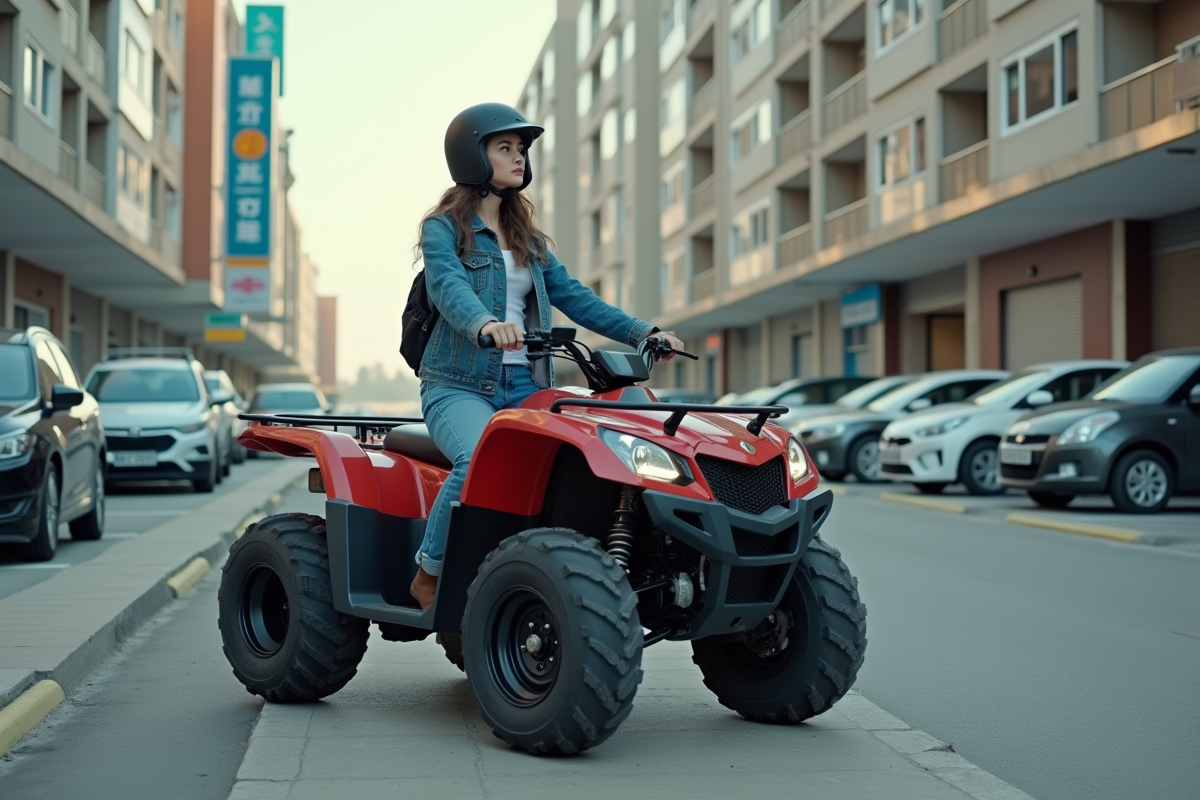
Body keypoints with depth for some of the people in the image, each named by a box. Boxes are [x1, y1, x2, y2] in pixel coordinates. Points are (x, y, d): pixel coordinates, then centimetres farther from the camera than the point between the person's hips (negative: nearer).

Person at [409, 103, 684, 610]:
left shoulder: (528, 238, 21)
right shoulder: (443, 228, 1)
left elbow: (572, 296, 16)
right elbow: (449, 287, -19)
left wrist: (642, 333, 3)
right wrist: (485, 324, -42)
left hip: (525, 387, 5)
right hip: (460, 386, -5)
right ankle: (429, 575, -15)